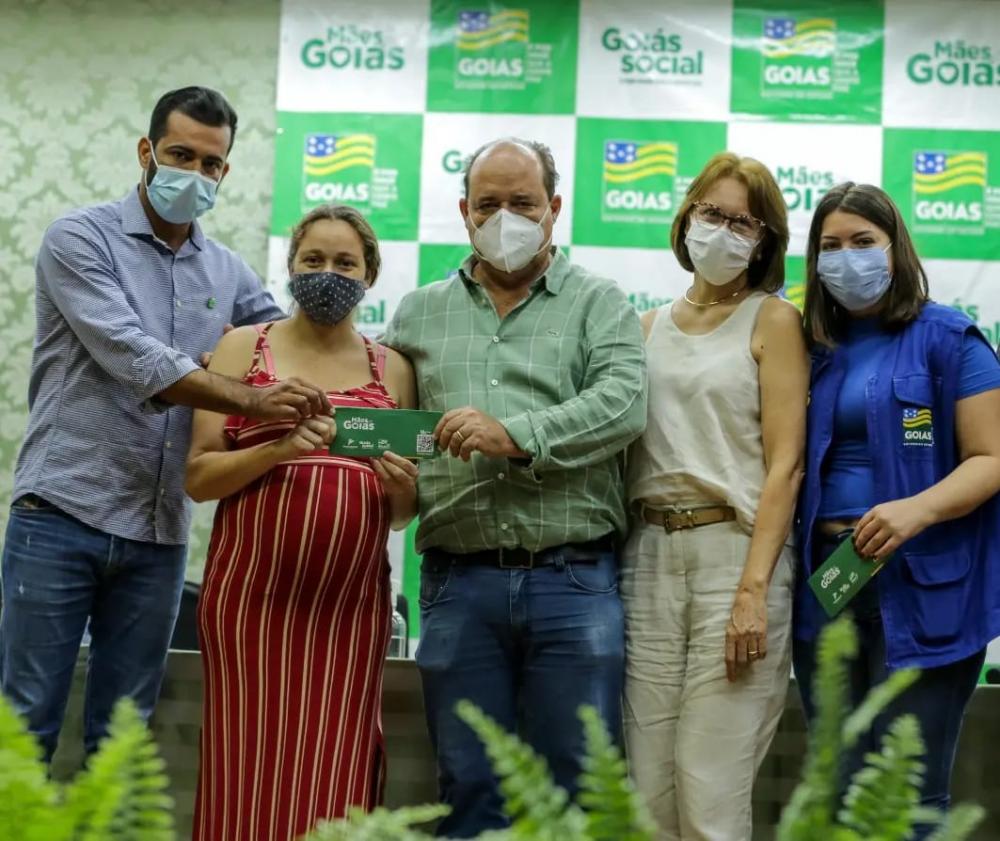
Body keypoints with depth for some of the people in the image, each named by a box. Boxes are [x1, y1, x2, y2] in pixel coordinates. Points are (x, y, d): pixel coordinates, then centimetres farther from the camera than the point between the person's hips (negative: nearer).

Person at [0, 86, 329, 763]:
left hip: (160, 536, 5)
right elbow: (134, 360, -16)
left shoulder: (229, 275, 13)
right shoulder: (81, 239, -3)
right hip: (63, 514, -4)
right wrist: (253, 399, -25)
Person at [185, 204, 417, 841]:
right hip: (254, 592, -1)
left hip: (350, 598, 2)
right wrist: (279, 447, -15)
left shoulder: (393, 369, 14)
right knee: (251, 766, -3)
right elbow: (198, 476, 1)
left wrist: (402, 489, -5)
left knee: (333, 777, 0)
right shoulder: (244, 347, 9)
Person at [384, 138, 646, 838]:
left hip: (574, 578, -2)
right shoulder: (420, 314, 16)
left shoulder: (598, 303, 7)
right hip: (459, 584, 2)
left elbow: (622, 403, -10)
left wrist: (517, 435, -20)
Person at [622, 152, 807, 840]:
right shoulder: (649, 327, 16)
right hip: (649, 552, 4)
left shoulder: (772, 320, 2)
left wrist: (754, 590, -15)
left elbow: (785, 464, -6)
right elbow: (620, 446, 14)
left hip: (737, 549, -4)